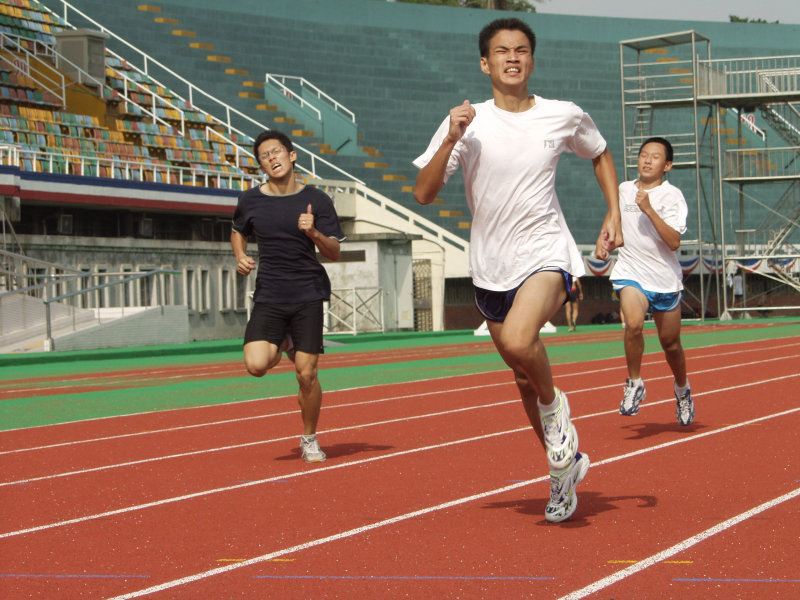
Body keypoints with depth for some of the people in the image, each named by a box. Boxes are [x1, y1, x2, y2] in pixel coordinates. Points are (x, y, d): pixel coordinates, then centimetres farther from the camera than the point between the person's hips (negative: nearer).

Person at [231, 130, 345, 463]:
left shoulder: (316, 200, -1)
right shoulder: (250, 200, 4)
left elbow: (334, 252, 0)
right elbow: (238, 231, 25)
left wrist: (313, 233, -20)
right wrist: (240, 257, 4)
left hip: (308, 296, -1)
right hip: (268, 297, 1)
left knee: (306, 374, -5)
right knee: (256, 365, -18)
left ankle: (309, 439, 19)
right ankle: (283, 345, 19)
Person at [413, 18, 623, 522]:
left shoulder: (565, 117, -2)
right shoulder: (468, 123, -4)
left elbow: (601, 154, 20)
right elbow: (424, 194, -10)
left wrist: (614, 214, 10)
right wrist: (450, 141, -23)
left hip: (547, 255, -3)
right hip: (491, 268, 3)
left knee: (517, 340, -32)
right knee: (524, 377, 13)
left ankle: (554, 406, -1)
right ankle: (566, 465, 34)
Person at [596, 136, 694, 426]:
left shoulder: (672, 196, -8)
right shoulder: (623, 190, 5)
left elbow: (674, 242, -20)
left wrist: (649, 209, -26)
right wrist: (603, 240, 10)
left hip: (665, 279, -1)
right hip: (630, 273, 1)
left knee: (670, 343, 10)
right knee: (633, 323, -27)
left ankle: (682, 389, 38)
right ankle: (634, 383, -9)